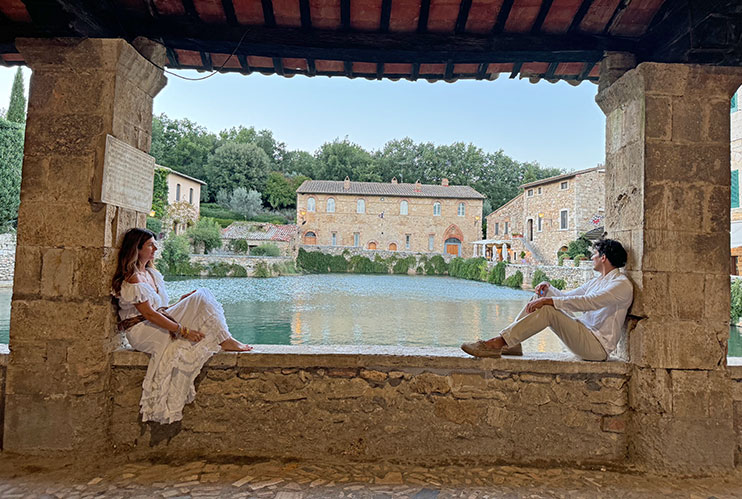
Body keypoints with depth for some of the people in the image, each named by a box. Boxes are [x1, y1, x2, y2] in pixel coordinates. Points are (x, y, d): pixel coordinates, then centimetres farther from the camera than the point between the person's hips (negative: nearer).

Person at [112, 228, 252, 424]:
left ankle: (224, 340, -16)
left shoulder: (151, 273, 16)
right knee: (201, 299, -21)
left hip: (158, 324, 9)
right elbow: (149, 314, -21)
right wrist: (183, 331, -25)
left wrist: (182, 301, 0)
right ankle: (225, 341, -16)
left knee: (202, 295, -8)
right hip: (142, 332, -9)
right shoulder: (132, 279, -13)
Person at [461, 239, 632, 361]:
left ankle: (495, 344, -32)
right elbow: (566, 296, 23)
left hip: (598, 346, -9)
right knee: (539, 298, -2)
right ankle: (511, 344, -11)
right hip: (584, 334, 9)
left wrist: (549, 300, -31)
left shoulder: (622, 284, -10)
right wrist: (548, 288, 1)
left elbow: (588, 302, -26)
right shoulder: (598, 281, 22)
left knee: (548, 310, -28)